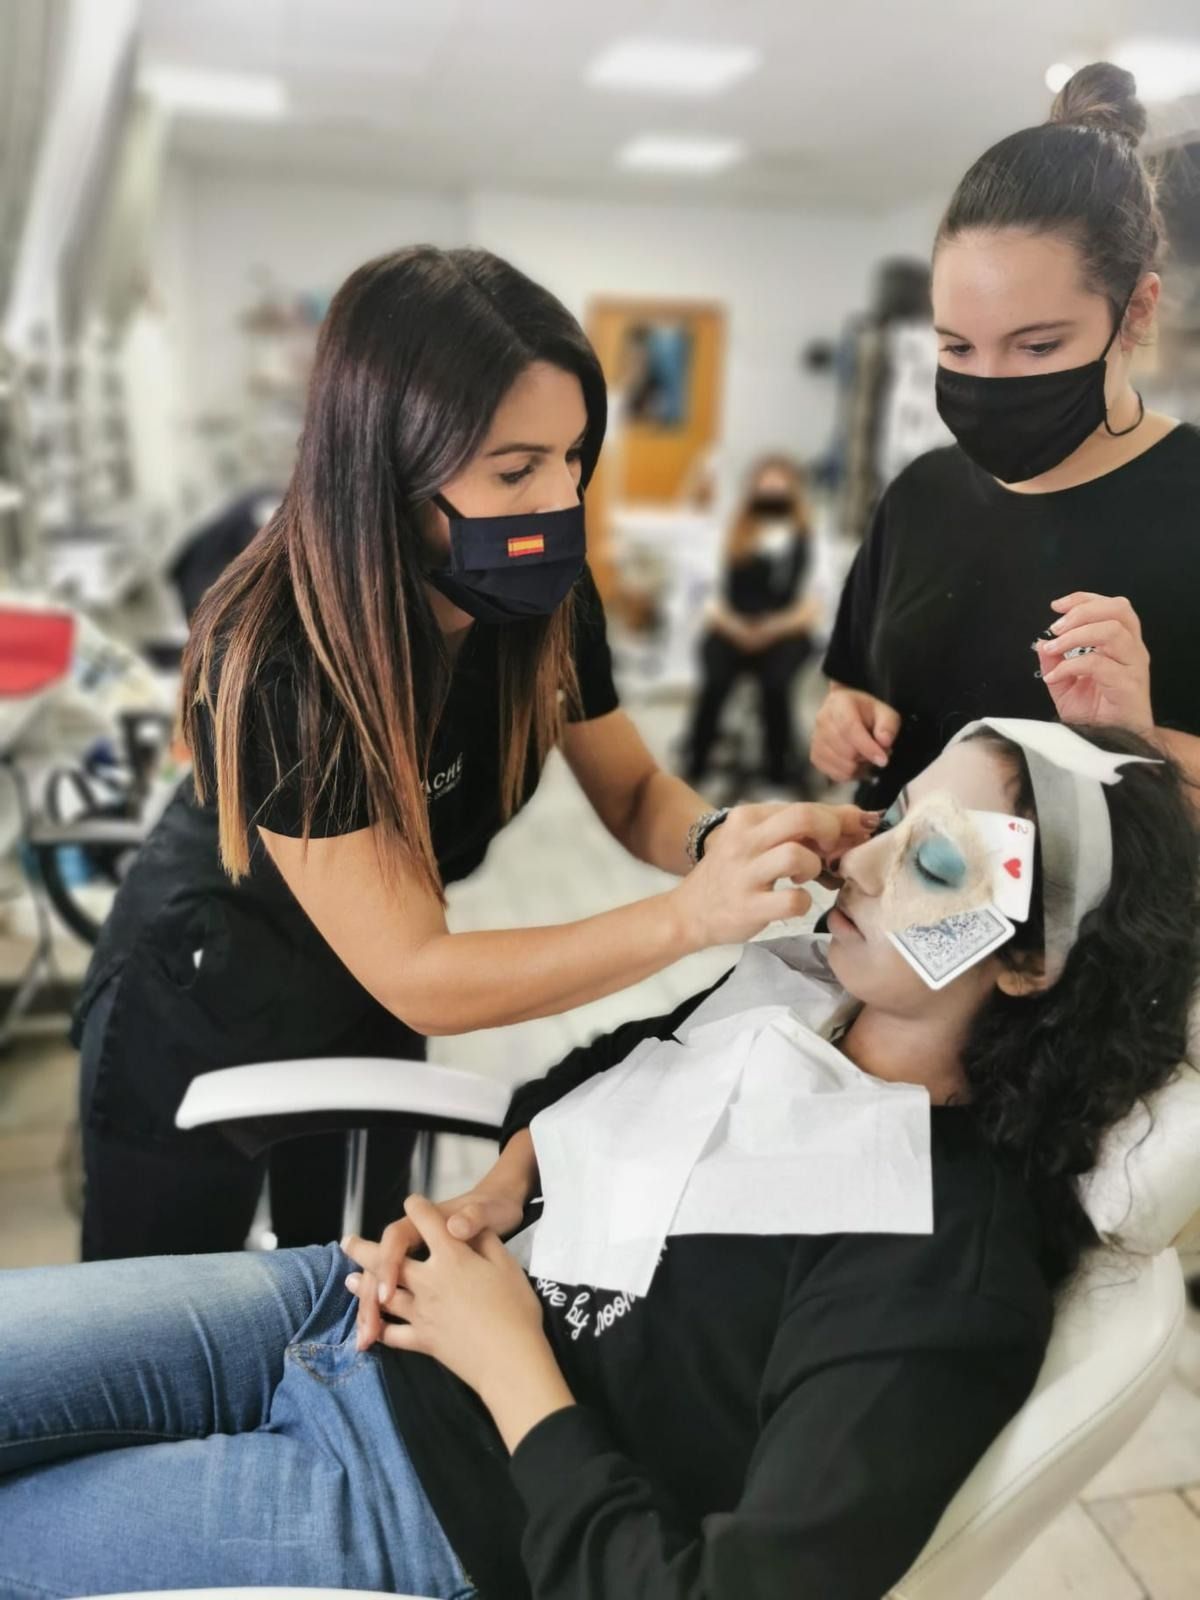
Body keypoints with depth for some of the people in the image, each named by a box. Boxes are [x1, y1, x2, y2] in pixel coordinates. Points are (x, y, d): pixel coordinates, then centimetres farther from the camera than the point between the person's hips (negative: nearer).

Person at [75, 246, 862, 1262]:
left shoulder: (544, 596, -20)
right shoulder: (277, 656, -37)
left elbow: (632, 793, -6)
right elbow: (418, 978, -36)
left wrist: (719, 841, -29)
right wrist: (692, 916, -46)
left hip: (368, 1012, 5)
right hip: (195, 1023, -4)